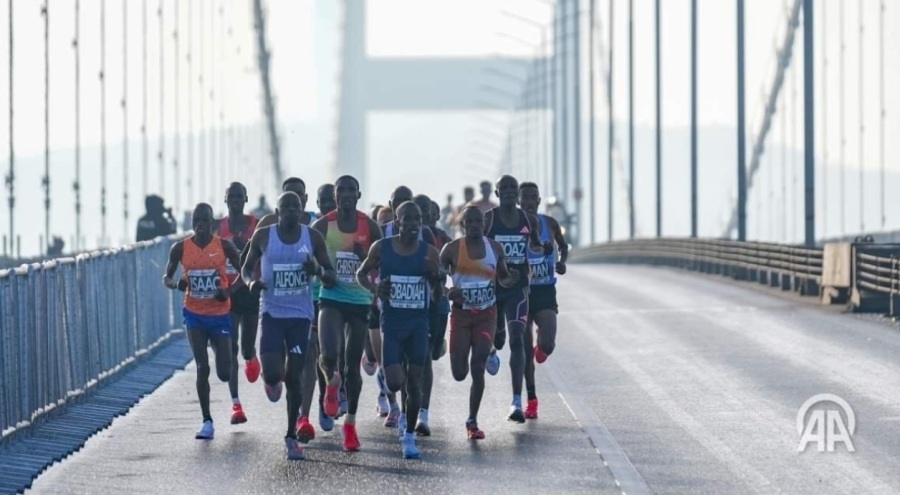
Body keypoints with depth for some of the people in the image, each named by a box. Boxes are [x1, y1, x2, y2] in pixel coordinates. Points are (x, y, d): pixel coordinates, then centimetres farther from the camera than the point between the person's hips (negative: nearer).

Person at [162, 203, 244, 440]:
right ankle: (207, 422, 0)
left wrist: (230, 290, -16)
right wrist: (176, 283, -16)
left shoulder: (224, 246, -6)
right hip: (195, 315, 1)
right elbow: (166, 277, 7)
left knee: (224, 373, 0)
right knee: (202, 368, -8)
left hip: (220, 315, 0)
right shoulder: (180, 249, -3)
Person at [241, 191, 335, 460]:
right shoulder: (263, 236, -2)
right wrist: (251, 281, -12)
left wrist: (318, 270, -17)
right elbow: (246, 267, 10)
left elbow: (331, 274, 6)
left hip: (301, 315, 1)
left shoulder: (313, 237, -1)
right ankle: (272, 382, 25)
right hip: (272, 313, -1)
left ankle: (292, 436, 13)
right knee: (273, 372, -15)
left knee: (294, 377, 1)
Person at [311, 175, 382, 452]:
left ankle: (350, 423, 18)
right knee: (329, 354, -22)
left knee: (353, 364, 6)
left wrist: (367, 259, -13)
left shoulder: (369, 227, 0)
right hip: (331, 299, -1)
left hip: (360, 301, 1)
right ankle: (332, 382, 16)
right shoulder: (323, 226, -2)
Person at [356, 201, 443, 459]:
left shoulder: (429, 253, 0)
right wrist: (374, 288, -9)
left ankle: (409, 436, 17)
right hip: (392, 322, -1)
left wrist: (435, 278, -15)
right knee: (395, 383, -11)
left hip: (418, 323, 1)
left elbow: (437, 297, 6)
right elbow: (362, 274, 11)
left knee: (414, 382, 2)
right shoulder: (381, 248, -2)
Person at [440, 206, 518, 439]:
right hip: (461, 314, -1)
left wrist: (512, 279, -8)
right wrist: (448, 292, -19)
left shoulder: (495, 248, 3)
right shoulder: (452, 249, -5)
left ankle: (472, 421, 1)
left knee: (478, 369, -9)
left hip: (487, 315, 1)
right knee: (459, 373, -2)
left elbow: (503, 279, 15)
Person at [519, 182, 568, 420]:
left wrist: (562, 262, -1)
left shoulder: (549, 224, 0)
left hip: (545, 291, 0)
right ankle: (531, 400, 14)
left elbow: (563, 245, 18)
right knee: (525, 349, 2)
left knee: (547, 342, -18)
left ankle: (543, 349, 22)